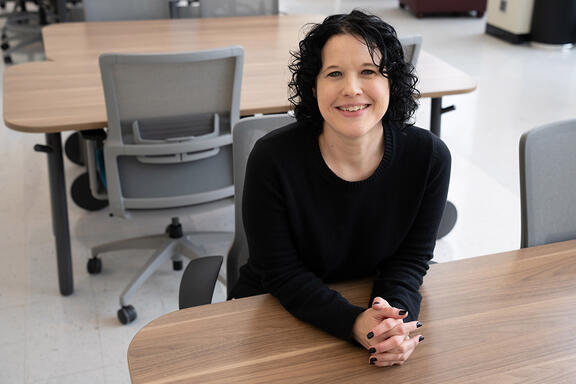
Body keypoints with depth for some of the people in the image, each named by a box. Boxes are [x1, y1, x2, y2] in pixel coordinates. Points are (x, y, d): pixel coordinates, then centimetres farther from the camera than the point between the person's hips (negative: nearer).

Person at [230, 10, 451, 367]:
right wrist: (354, 323, -30)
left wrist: (394, 312, -26)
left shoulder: (429, 156, -14)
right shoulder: (272, 158, -21)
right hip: (276, 309, -1)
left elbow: (410, 259, -6)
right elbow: (283, 274, -16)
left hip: (377, 303, 2)